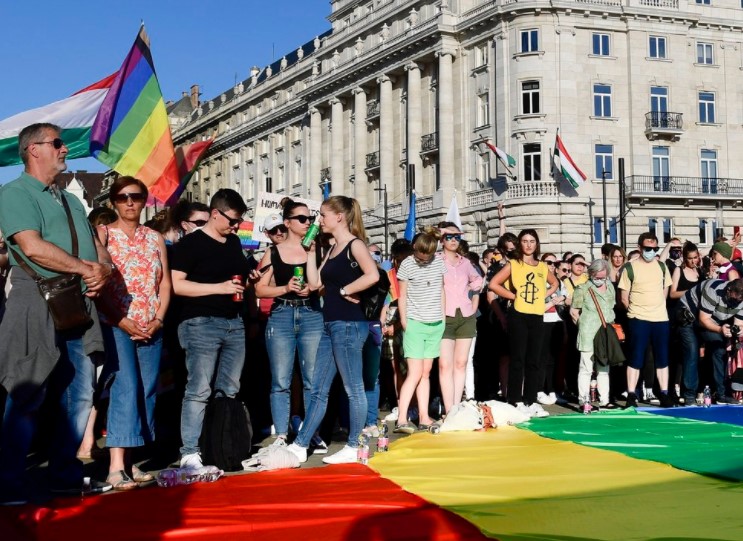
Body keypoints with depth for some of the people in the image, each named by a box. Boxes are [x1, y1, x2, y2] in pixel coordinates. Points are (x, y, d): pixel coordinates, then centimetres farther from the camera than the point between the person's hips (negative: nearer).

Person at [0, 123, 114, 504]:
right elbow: (33, 247, -16)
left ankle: (66, 476, 17)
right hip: (37, 307, -8)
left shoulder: (71, 201, 23)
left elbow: (98, 250, 19)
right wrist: (84, 268, -10)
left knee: (80, 396, 8)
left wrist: (103, 271, -4)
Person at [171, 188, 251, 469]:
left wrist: (250, 279, 12)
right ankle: (189, 453, -6)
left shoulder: (234, 242, 17)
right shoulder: (191, 243, -5)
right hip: (202, 324, -7)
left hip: (234, 323, 7)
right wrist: (219, 288, -16)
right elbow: (176, 284, -13)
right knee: (199, 391, -10)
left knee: (230, 391, 9)